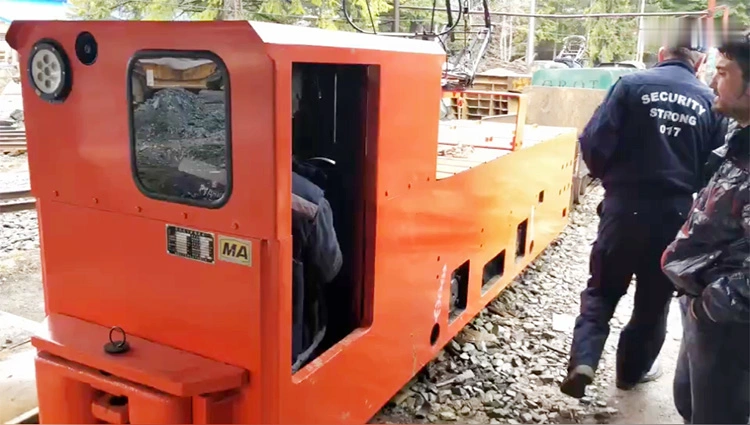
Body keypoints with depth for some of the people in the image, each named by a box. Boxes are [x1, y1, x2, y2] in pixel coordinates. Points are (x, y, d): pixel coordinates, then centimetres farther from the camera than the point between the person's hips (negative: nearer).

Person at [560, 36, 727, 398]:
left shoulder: (632, 84, -6)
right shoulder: (711, 101, 2)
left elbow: (594, 143, -10)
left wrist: (608, 177, 9)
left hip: (625, 209, -1)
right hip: (676, 215, 2)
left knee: (602, 290, 14)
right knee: (654, 299, 18)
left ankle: (583, 363, -1)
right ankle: (632, 370, 33)